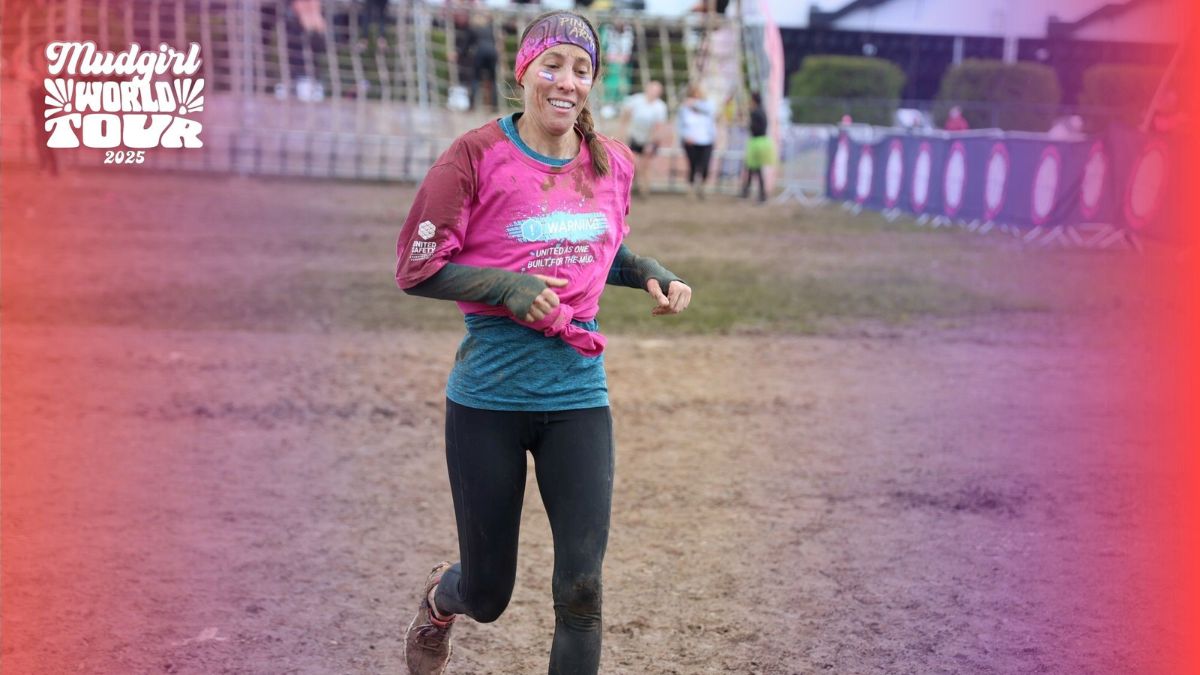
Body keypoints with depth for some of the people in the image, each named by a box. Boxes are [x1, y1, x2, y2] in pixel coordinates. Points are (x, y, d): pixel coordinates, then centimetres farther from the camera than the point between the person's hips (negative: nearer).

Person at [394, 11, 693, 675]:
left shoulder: (612, 164, 5)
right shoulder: (477, 155, -9)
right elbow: (416, 268, -8)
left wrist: (654, 274, 3)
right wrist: (510, 286, -20)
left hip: (578, 394, 3)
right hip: (489, 395, -3)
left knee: (580, 588, -3)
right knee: (488, 595, 11)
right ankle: (439, 598, 49)